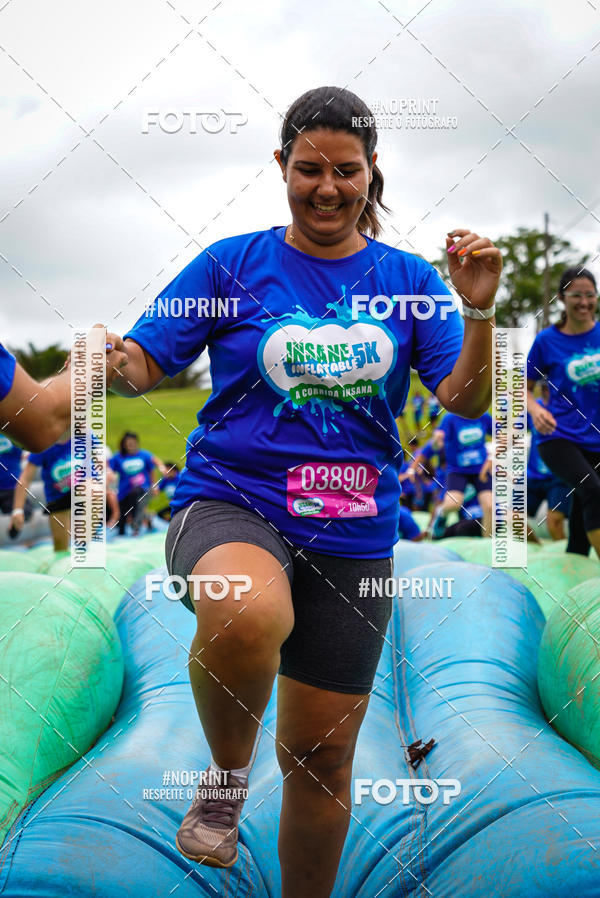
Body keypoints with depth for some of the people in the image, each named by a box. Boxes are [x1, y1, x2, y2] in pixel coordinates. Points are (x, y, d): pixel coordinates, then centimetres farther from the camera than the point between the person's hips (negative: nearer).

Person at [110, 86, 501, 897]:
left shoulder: (408, 279, 6)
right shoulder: (233, 263, 1)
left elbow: (466, 402, -2)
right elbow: (144, 365, -1)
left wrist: (478, 312, -18)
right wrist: (114, 361, -24)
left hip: (354, 535, 3)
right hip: (230, 504, -2)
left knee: (323, 756, 8)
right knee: (250, 615, -38)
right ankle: (227, 777, -7)